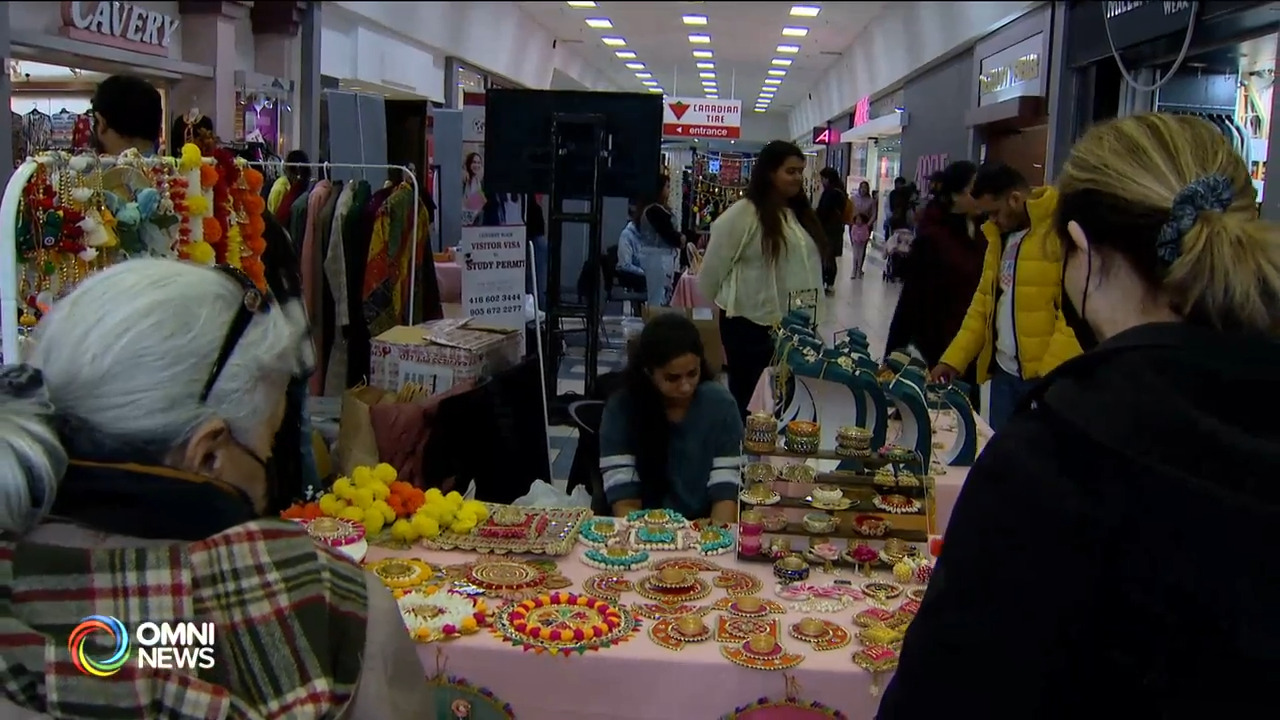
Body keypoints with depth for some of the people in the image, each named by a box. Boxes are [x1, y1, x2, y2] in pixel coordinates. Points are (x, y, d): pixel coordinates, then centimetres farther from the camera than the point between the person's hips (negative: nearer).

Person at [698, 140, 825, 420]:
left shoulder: (802, 214, 10)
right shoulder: (742, 214, -12)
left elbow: (808, 265, 15)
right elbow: (713, 266, -6)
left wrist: (810, 314, 13)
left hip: (791, 324, 6)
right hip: (749, 323, -6)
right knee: (747, 397, 6)